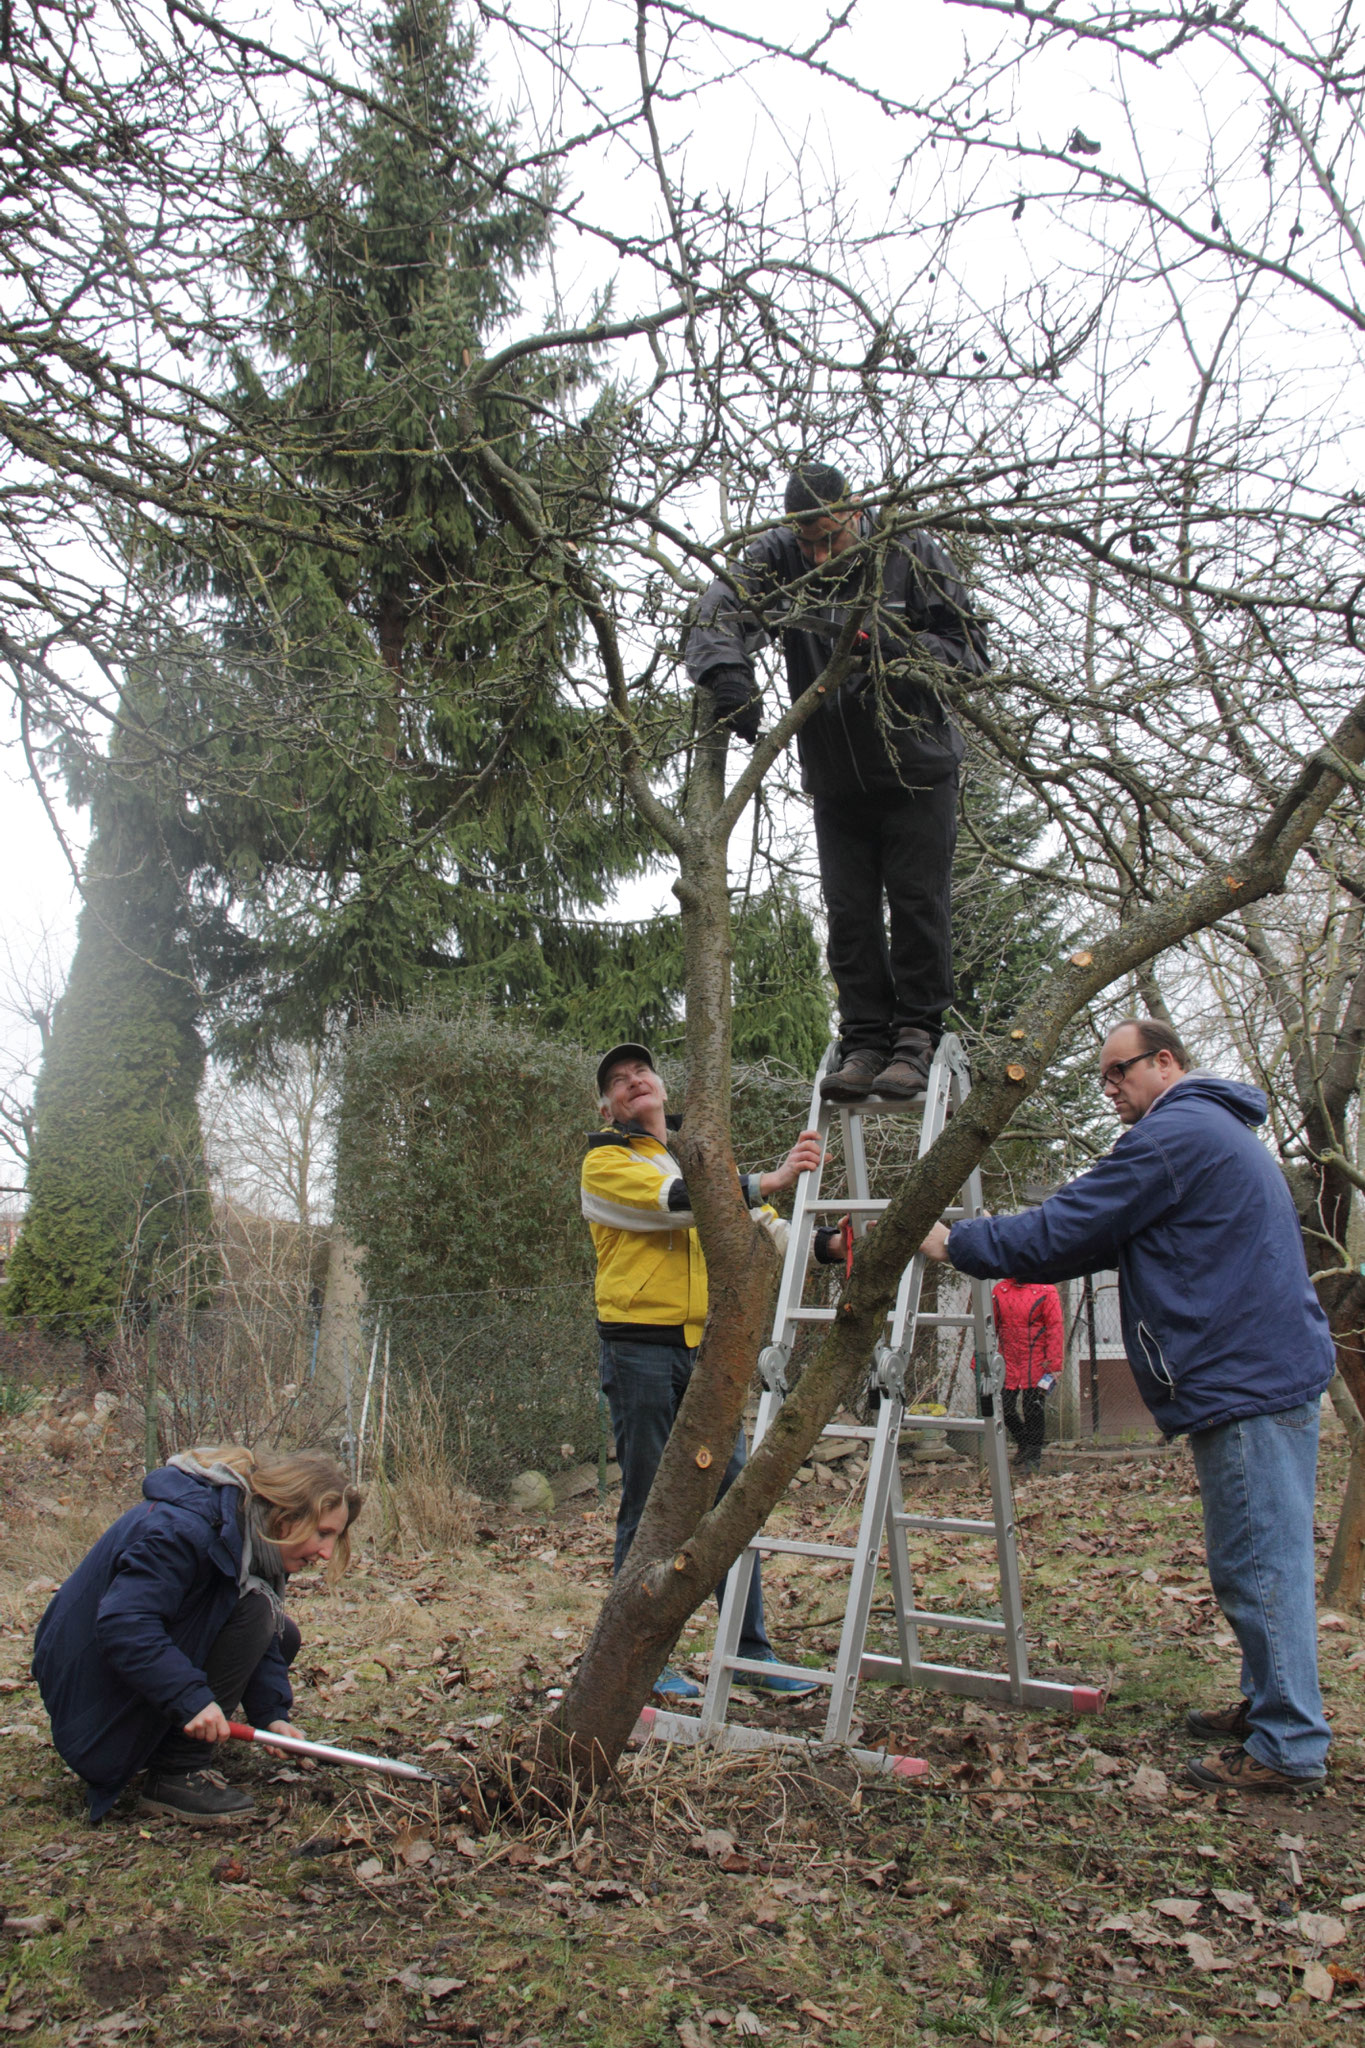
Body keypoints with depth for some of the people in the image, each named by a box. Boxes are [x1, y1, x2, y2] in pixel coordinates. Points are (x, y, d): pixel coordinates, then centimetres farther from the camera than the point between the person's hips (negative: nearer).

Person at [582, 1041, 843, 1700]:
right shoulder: (606, 1163, -1)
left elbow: (761, 1226, 8)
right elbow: (674, 1202, -19)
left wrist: (826, 1244, -10)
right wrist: (765, 1181, -27)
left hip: (706, 1348, 5)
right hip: (640, 1345, -5)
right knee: (647, 1505, 0)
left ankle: (750, 1650, 16)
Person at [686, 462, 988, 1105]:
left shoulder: (911, 554, -9)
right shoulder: (777, 559, -5)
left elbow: (970, 646, -8)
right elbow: (722, 609, -23)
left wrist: (896, 649, -26)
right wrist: (727, 671, -44)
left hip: (917, 768, -2)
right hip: (834, 779, 2)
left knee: (918, 905, -3)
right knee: (848, 914, 2)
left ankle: (916, 1039, 5)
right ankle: (864, 1040, 9)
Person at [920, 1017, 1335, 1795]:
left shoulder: (1175, 1133, -13)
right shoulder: (1224, 1132, 22)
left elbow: (1064, 1232, -14)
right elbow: (1109, 1238, 24)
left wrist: (956, 1241, -4)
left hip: (1247, 1380, -11)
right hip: (1266, 1373, 11)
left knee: (1261, 1564, -5)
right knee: (1257, 1561, 17)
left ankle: (1288, 1746, 2)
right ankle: (1270, 1707, 27)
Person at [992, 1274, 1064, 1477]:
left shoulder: (1046, 1291, -5)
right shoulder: (1000, 1290, 7)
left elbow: (1055, 1329, -6)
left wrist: (1055, 1364, -11)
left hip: (1036, 1366, -4)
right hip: (1008, 1364, 4)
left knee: (1033, 1409, 0)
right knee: (1005, 1409, 6)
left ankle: (1032, 1456, 17)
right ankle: (1023, 1444, 32)